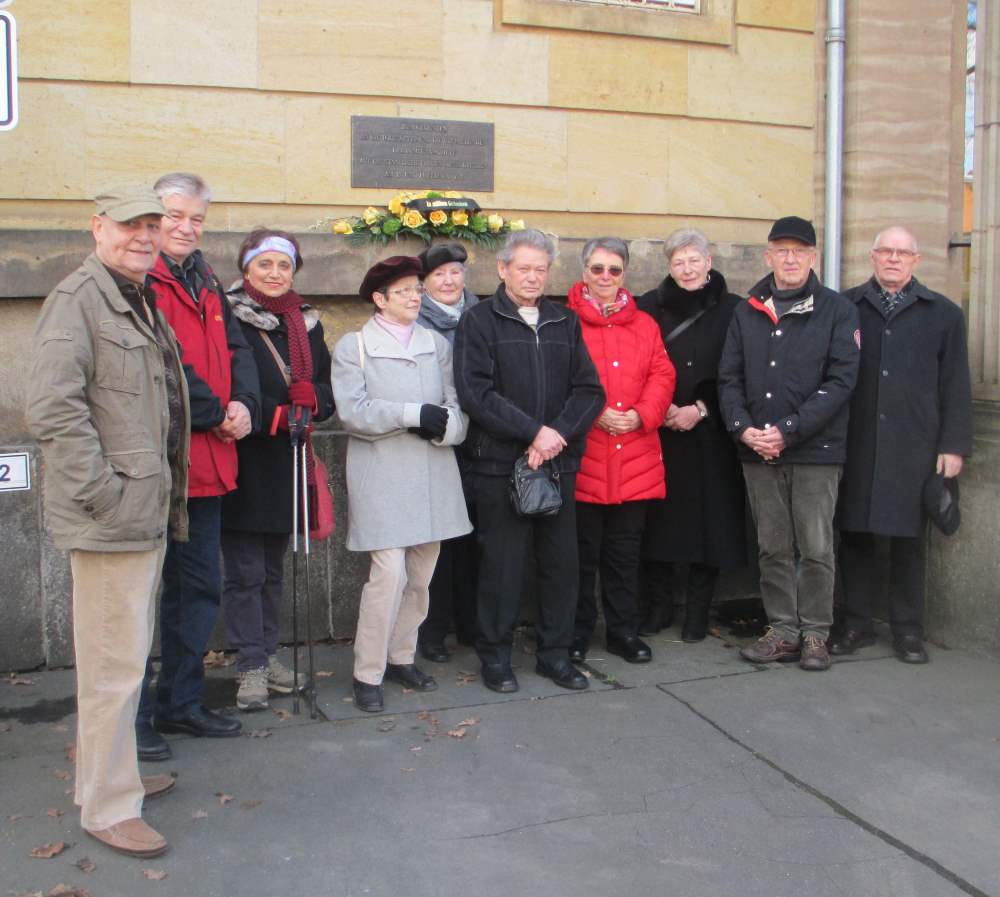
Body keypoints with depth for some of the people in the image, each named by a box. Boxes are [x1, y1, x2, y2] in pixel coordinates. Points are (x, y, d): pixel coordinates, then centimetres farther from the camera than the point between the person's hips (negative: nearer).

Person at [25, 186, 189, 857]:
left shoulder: (143, 302, 19)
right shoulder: (78, 299, -12)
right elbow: (53, 409, -21)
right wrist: (104, 492, -20)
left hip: (149, 513, 10)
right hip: (111, 519, -10)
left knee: (129, 655, 20)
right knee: (115, 663, -2)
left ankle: (115, 772, 35)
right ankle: (108, 807, 12)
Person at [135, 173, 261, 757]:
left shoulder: (206, 283, 17)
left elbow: (235, 349, 11)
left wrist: (245, 403, -7)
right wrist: (214, 413, -14)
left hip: (206, 462, 9)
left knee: (200, 586, 16)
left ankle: (182, 701, 31)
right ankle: (134, 714, 15)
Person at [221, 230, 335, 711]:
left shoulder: (307, 323, 12)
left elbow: (329, 390, 13)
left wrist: (311, 396, -9)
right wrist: (276, 414, -18)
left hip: (286, 460, 6)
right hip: (243, 460, -6)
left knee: (273, 568, 15)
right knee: (244, 571, 0)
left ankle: (267, 655, 26)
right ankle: (251, 666, 10)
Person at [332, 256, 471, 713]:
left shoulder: (437, 344, 13)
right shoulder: (352, 346, 2)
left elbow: (457, 405, 7)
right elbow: (352, 411, -11)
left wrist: (442, 425, -15)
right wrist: (415, 413, -15)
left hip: (433, 474, 5)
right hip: (382, 475, -4)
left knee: (422, 572, 9)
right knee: (390, 571, -12)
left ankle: (401, 657, 26)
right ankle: (368, 674, 2)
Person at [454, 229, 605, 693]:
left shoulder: (566, 323, 14)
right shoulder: (479, 321, 2)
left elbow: (589, 390, 7)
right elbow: (475, 393, -10)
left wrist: (558, 435, -9)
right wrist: (533, 431, -15)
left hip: (559, 463, 4)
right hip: (500, 464, -4)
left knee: (562, 560, 7)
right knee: (502, 563, 1)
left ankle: (555, 652, 22)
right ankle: (495, 655, 17)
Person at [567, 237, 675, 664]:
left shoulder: (645, 325, 13)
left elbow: (662, 376, 7)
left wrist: (640, 415, -9)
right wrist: (595, 413, -17)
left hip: (634, 460, 4)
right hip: (582, 457, -4)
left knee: (625, 550, 12)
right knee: (582, 550, 4)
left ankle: (623, 629, 25)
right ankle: (577, 632, 19)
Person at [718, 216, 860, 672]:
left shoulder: (837, 310, -1)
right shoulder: (748, 312, 10)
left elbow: (841, 380, -8)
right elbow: (729, 377, 8)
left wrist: (788, 430, -15)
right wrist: (744, 428, -9)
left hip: (816, 449, -3)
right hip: (758, 450, 3)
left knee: (816, 548, 3)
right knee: (772, 548, 10)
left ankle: (815, 633, 16)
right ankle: (783, 630, 21)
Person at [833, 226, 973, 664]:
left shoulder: (944, 313, 9)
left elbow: (955, 386, 7)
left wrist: (953, 445, 0)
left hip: (914, 447, 0)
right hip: (855, 445, 0)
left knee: (909, 539, 6)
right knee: (855, 535, 6)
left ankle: (907, 629, 19)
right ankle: (857, 623, 19)